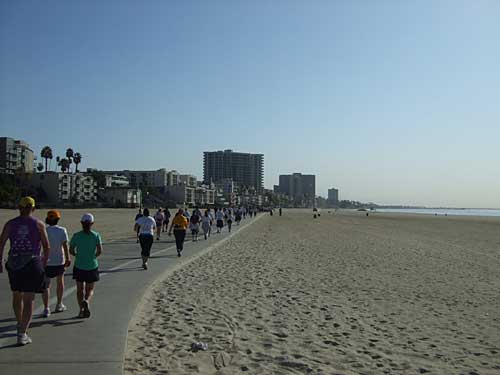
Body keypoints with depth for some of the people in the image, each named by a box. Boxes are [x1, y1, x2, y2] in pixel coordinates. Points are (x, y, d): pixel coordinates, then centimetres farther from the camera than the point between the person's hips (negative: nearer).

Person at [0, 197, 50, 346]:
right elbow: (47, 247, 0)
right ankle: (22, 334, -4)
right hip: (32, 264, -3)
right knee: (28, 300, 1)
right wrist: (44, 262, 15)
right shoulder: (39, 224, 0)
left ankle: (21, 326, 36)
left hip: (14, 264, 3)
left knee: (17, 296, 21)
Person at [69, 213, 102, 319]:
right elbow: (100, 251, -11)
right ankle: (86, 301, -18)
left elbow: (71, 251, -1)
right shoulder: (96, 235, -4)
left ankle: (81, 310, 6)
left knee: (80, 289, 13)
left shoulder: (76, 235, -2)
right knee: (90, 289, 11)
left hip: (79, 266, 1)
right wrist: (93, 256, 7)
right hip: (92, 266, -1)